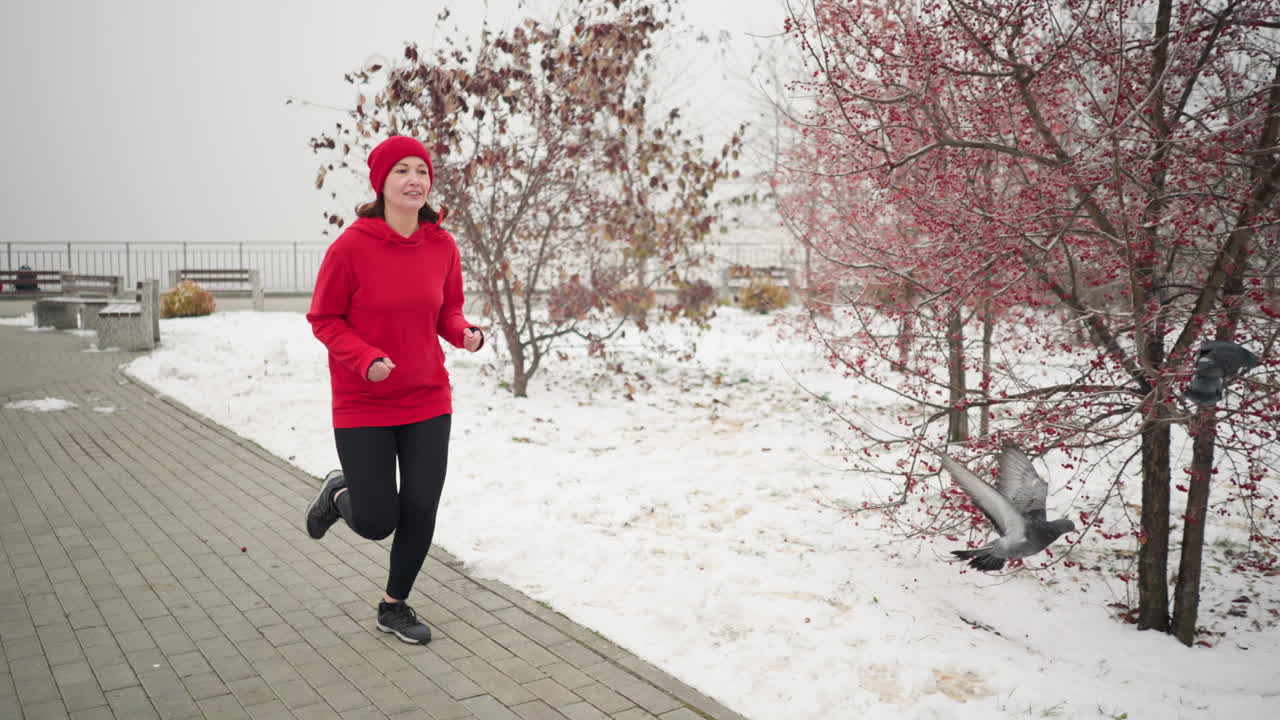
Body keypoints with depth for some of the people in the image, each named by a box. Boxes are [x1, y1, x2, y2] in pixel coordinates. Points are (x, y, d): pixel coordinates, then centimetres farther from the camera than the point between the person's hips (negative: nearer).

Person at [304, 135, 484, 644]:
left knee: (421, 511, 5)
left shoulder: (442, 246, -3)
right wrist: (365, 358, -23)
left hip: (428, 402, 4)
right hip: (362, 406, -3)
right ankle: (339, 492, 38)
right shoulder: (352, 246, -14)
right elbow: (324, 319, -7)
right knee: (376, 523, 1)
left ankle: (395, 606, 29)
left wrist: (464, 333, -12)